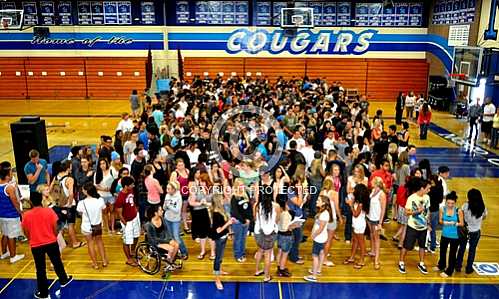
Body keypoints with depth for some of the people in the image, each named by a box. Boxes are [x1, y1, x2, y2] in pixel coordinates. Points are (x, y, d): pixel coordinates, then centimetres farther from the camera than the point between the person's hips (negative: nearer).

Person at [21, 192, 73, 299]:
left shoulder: (26, 215, -11)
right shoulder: (49, 211, -10)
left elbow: (26, 232, -1)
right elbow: (55, 228, -5)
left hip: (36, 245, -1)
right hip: (51, 242, 1)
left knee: (40, 269, 10)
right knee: (57, 262, 22)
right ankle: (64, 280, 41)